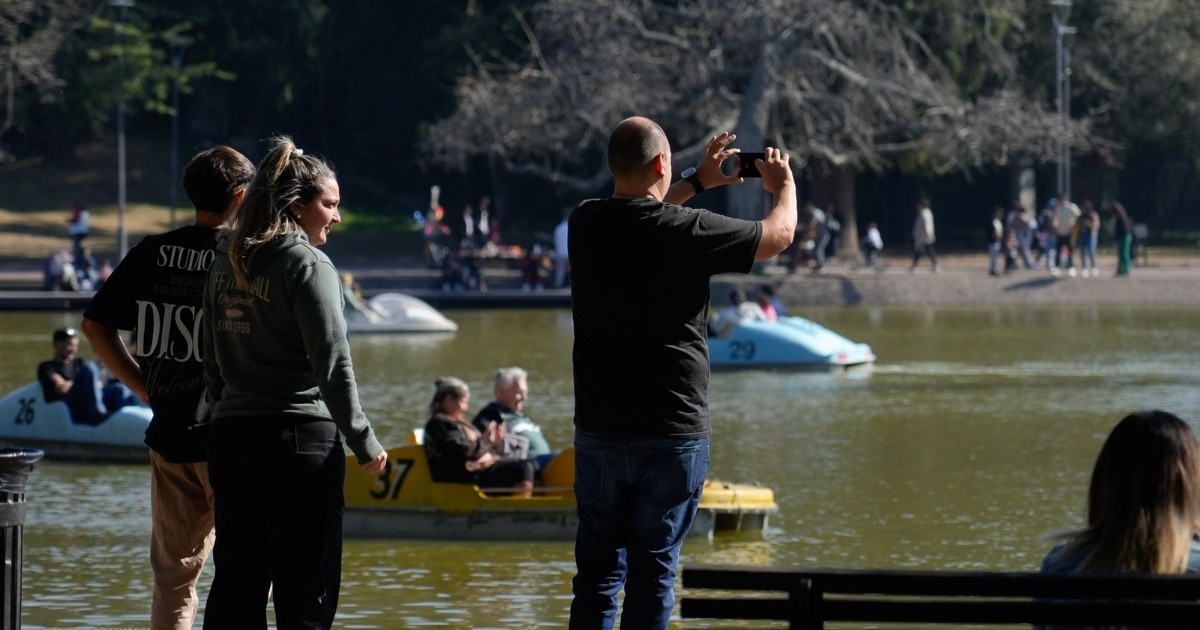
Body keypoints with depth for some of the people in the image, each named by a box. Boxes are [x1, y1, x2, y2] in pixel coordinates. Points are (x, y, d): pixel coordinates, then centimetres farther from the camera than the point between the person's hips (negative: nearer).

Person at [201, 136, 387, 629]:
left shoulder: (226, 265, 11)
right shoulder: (308, 265, -10)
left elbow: (213, 365, 15)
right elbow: (333, 365, -13)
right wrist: (365, 443, -6)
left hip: (231, 435, 7)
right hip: (300, 437, -7)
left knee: (235, 588, 9)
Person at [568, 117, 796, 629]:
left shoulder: (586, 225, -1)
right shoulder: (686, 230, -14)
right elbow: (780, 234, 2)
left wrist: (698, 181, 34)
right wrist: (784, 185, 23)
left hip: (598, 434, 4)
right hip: (671, 435, -4)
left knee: (598, 571, 9)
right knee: (652, 572, 1)